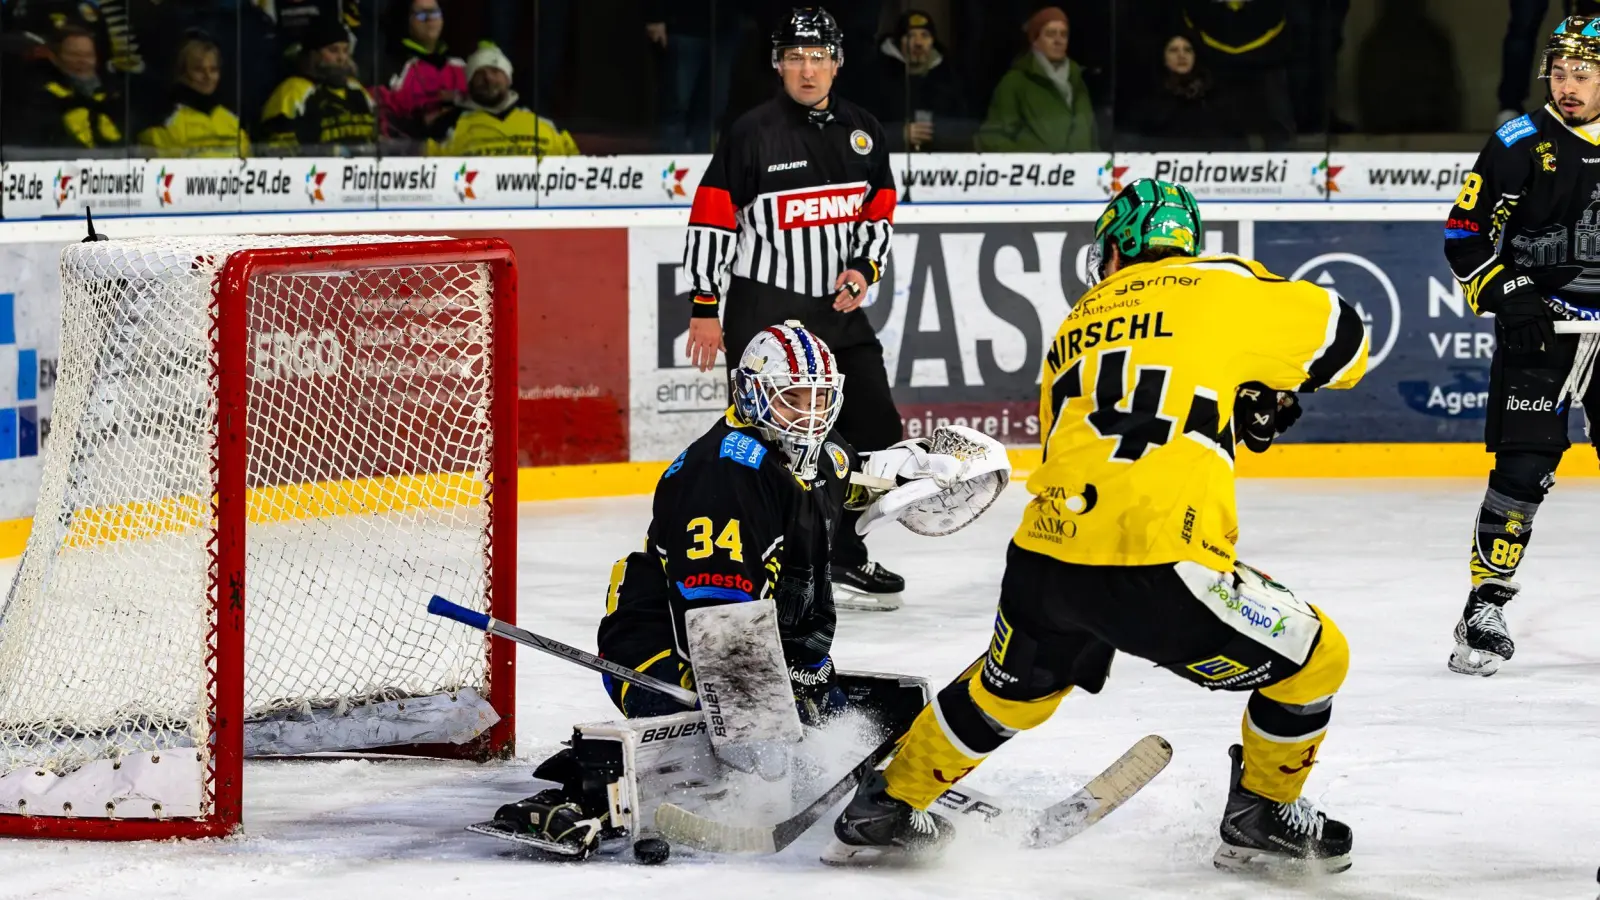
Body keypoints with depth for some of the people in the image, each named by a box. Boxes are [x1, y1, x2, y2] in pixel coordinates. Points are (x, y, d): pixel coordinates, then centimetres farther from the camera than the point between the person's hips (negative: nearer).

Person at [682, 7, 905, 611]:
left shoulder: (861, 131, 8)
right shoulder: (754, 133, -10)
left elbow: (879, 212, 17)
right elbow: (710, 220, -8)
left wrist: (864, 270, -1)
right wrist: (704, 308, -10)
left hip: (839, 309, 6)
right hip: (764, 310, -6)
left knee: (874, 433, 7)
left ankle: (841, 559, 20)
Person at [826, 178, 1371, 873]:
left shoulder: (1074, 330, 23)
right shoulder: (1222, 287, 7)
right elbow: (1342, 339, 14)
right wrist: (1268, 387, 32)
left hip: (1045, 560, 6)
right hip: (1160, 568, -6)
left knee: (1008, 690, 34)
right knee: (1314, 658, 16)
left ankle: (886, 811, 44)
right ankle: (1261, 816, 27)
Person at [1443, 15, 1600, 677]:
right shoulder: (1521, 144, -4)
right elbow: (1465, 232, -4)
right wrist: (1505, 297, -14)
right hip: (1538, 325, -3)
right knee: (1524, 469, -11)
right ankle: (1485, 608, -3)